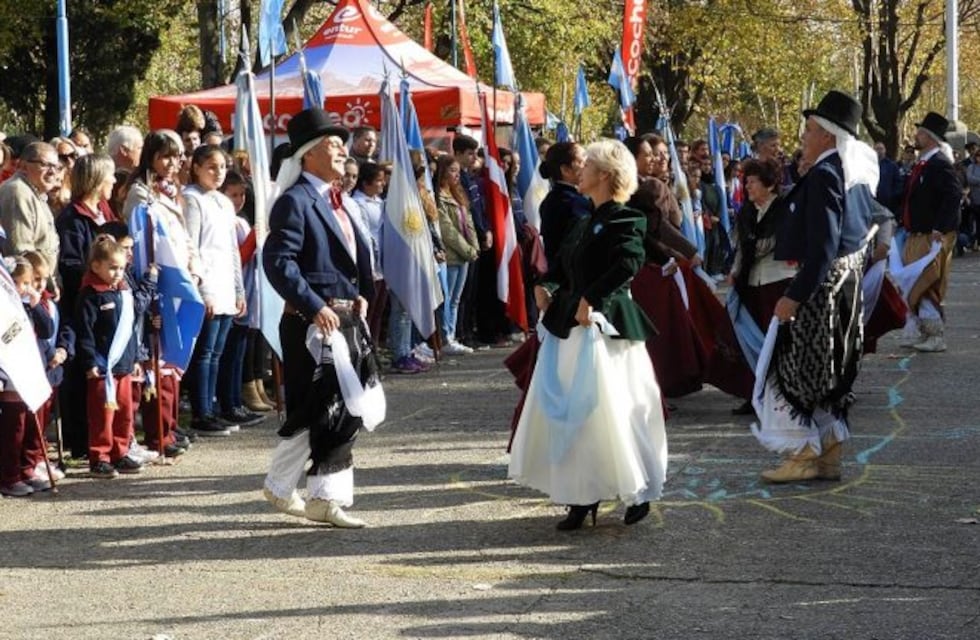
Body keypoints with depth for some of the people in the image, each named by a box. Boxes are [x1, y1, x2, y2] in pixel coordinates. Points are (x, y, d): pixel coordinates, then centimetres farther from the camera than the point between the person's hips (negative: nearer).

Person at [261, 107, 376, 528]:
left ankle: (328, 496, 19)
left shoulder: (333, 201, 17)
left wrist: (361, 295, 8)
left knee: (345, 413, 11)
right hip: (313, 324, -9)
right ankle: (280, 486, 5)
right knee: (314, 413, -6)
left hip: (346, 320, 9)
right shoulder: (295, 201, -12)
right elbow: (277, 261, -22)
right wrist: (315, 307, -25)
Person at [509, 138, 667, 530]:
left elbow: (628, 263, -26)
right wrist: (546, 286, 1)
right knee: (572, 413, 7)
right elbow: (563, 266, 21)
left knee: (609, 411, -6)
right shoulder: (585, 224, 18)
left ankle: (638, 492, 7)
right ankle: (582, 497, 12)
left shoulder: (625, 221, -10)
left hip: (603, 327, -9)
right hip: (571, 326, 9)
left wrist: (590, 299, -28)